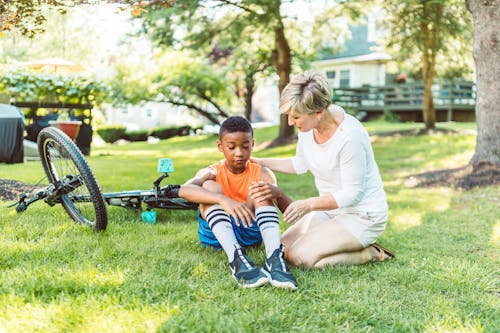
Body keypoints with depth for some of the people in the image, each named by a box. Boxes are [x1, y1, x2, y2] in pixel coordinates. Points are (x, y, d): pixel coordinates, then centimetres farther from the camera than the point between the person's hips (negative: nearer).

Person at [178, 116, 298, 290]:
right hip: (216, 234, 0)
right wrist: (223, 199, -44)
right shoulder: (212, 173, -5)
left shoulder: (261, 174, 0)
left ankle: (274, 258, -41)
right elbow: (184, 190, -29)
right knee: (210, 186, -21)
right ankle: (236, 258, -44)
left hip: (250, 232, 1)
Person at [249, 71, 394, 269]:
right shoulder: (308, 124, -7)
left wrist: (309, 204, -30)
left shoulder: (350, 136, -30)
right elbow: (300, 164, 13)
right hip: (331, 208, 8)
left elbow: (352, 193, -23)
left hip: (363, 215, -8)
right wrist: (262, 162, 7)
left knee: (300, 256, -21)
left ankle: (371, 254, -3)